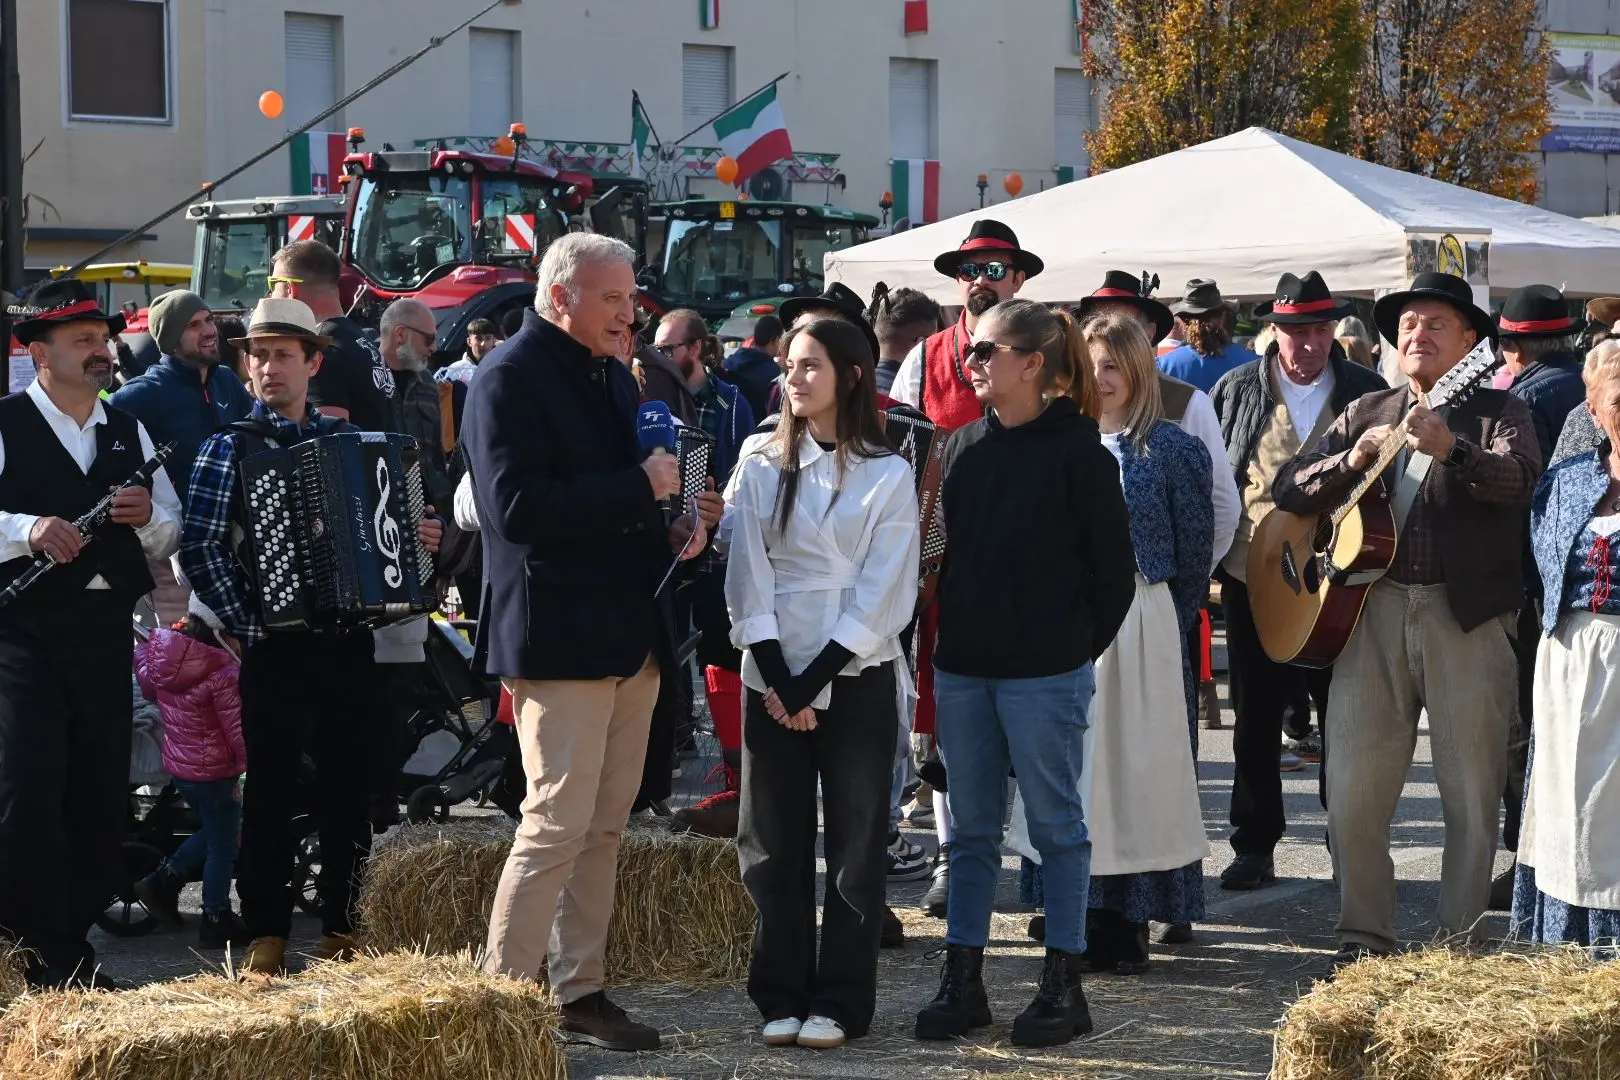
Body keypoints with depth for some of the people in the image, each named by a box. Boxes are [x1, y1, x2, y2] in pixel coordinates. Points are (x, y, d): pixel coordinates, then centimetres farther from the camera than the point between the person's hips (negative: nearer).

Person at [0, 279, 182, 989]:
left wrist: (149, 519, 0)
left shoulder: (128, 433, 17)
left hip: (105, 630, 6)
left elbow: (171, 533, 21)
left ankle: (71, 934, 20)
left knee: (103, 791, 7)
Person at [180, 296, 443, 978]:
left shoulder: (347, 438, 11)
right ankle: (266, 935, 9)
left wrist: (420, 538, -2)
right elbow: (199, 547, -8)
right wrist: (245, 623, -12)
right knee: (271, 790, 1)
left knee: (347, 785, 7)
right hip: (275, 644, -3)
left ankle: (340, 928, 16)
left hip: (347, 640, 3)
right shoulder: (232, 446, 0)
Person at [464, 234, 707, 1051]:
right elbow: (516, 507, -21)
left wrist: (672, 528, 7)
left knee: (605, 827, 11)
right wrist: (637, 491, -19)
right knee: (559, 823, -10)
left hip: (631, 634, 9)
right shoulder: (512, 377, -10)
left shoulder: (613, 376, 18)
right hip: (559, 636, -9)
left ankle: (580, 992, 19)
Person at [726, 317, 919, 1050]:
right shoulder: (762, 469, 5)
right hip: (773, 676, 2)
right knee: (775, 840, 5)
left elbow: (884, 594, -7)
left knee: (855, 843, 1)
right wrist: (776, 678, -10)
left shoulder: (888, 475, -2)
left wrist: (817, 682, -13)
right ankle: (781, 997, 13)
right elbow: (748, 583, 1)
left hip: (856, 676, -2)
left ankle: (840, 1002, 7)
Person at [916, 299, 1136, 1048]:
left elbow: (1114, 567, -5)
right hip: (962, 668, 6)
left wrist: (1079, 646, -3)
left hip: (1044, 671, -6)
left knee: (1056, 824, 2)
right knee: (972, 829, 10)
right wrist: (948, 636, 8)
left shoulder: (1077, 451, -7)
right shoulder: (965, 446, 10)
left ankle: (1063, 986, 9)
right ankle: (961, 981, 16)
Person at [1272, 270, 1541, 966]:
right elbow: (1287, 490, 9)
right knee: (1353, 785, 1)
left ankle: (1462, 941, 11)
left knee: (1472, 791, 0)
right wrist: (1352, 459, -8)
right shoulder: (1365, 415, 16)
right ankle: (1363, 934, 13)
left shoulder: (1497, 412, 5)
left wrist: (1449, 448, -34)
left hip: (1468, 615, -3)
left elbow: (1520, 479, -17)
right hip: (1375, 610, 3)